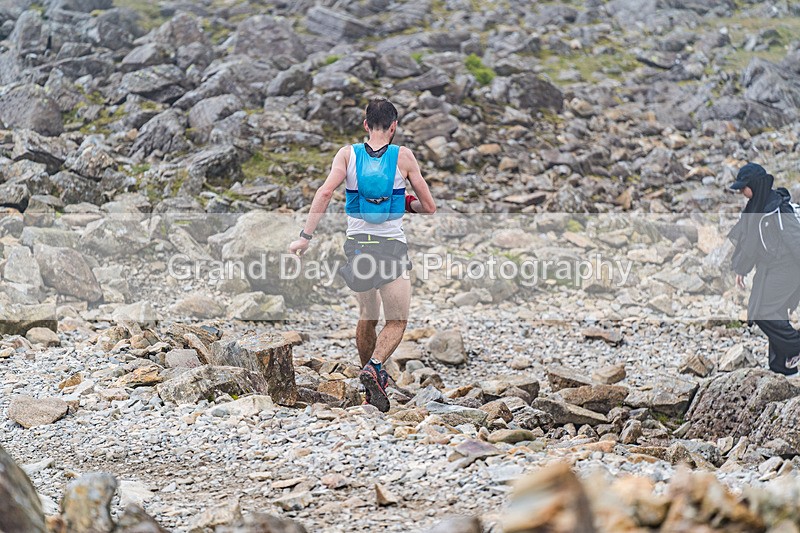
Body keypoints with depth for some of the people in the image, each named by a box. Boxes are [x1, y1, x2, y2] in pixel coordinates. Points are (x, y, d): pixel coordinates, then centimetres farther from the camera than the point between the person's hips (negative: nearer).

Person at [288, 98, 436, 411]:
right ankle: (374, 368, -21)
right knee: (397, 322, 6)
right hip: (391, 247, -3)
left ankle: (371, 385, 29)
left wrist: (305, 236, -14)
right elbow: (429, 208, 2)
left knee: (367, 318, 21)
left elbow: (325, 192, -14)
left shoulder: (348, 155, 0)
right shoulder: (404, 157, -2)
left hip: (357, 244, 3)